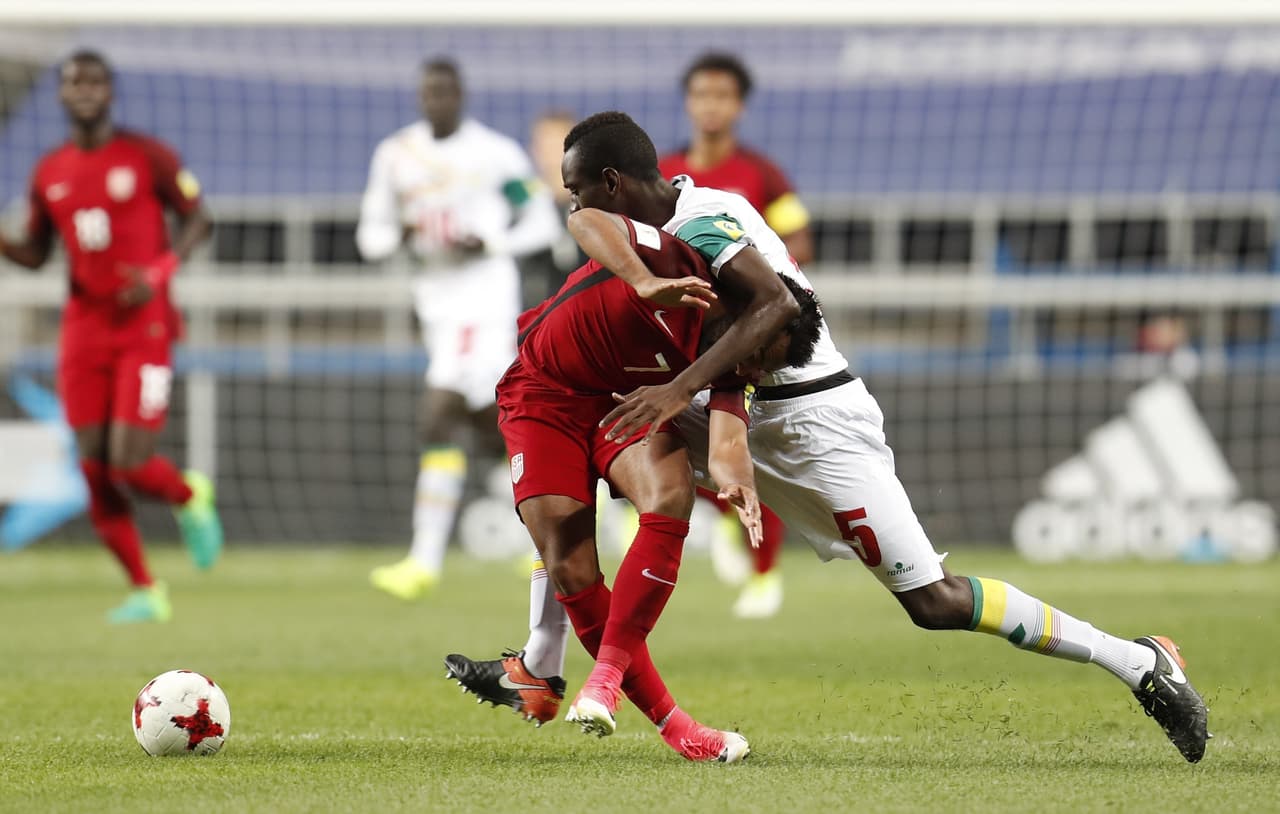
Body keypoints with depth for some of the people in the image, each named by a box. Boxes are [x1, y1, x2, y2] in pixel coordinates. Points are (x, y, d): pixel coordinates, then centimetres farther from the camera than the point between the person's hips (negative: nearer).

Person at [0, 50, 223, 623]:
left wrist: (161, 272, -14)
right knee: (96, 472, -1)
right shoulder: (49, 173, 8)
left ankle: (190, 498, 22)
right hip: (84, 332, 4)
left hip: (144, 325, -4)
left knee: (130, 464, -14)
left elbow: (196, 219, 2)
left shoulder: (147, 156, -3)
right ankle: (145, 592, 13)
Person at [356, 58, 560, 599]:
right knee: (490, 427, 14)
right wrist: (402, 235, -11)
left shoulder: (495, 154, -7)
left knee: (439, 423, -15)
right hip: (436, 299, 7)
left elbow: (542, 223, -1)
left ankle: (425, 562, -16)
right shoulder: (396, 154, 7)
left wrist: (487, 243, -16)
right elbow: (370, 236, 11)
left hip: (484, 293, -7)